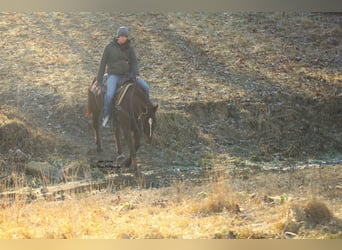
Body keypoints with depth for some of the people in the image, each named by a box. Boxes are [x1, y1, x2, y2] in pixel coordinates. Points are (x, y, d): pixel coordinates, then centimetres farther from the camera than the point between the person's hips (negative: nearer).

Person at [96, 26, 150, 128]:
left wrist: (136, 75, -17)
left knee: (145, 87, -11)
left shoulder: (129, 48, 2)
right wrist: (99, 80, -1)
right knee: (109, 95, -28)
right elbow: (103, 63, -1)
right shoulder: (109, 47, -5)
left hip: (127, 74, 3)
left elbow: (134, 62, 1)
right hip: (114, 75, -3)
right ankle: (105, 116, -8)